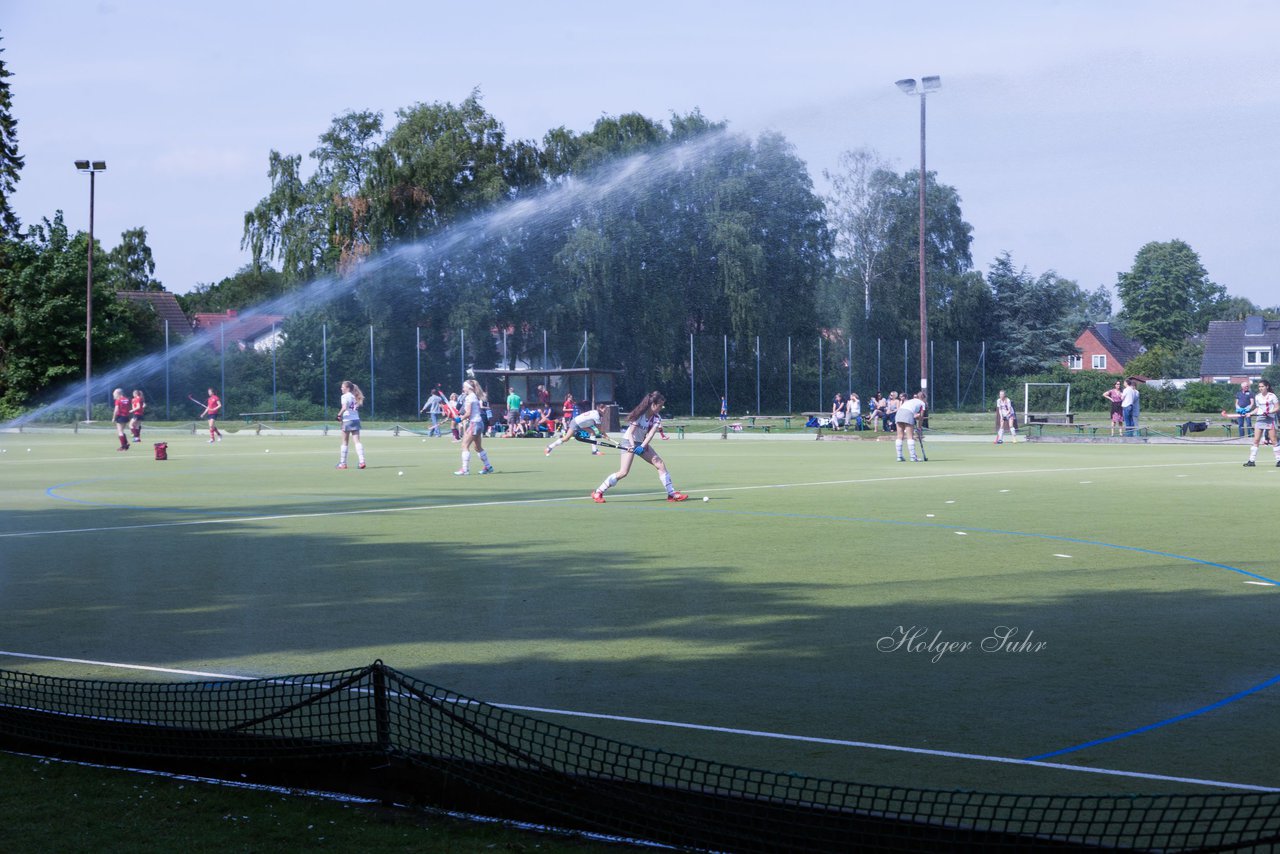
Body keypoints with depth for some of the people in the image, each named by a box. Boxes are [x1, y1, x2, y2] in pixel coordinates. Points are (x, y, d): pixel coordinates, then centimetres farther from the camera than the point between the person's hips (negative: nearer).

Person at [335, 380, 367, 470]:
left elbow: (344, 407, -20)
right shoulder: (354, 396, 14)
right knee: (357, 441, 0)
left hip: (347, 420, -6)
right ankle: (362, 461, -13)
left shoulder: (345, 396, -8)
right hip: (356, 419, 6)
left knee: (345, 442, 4)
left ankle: (342, 463, 11)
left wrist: (339, 415, -9)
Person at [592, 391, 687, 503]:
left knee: (661, 465, -4)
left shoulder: (656, 418, -3)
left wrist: (642, 447, -33)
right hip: (629, 442, -7)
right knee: (623, 472, -19)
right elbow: (630, 433, -19)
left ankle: (671, 494, 4)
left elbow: (651, 434, -17)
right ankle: (598, 493, -11)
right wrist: (632, 446, -34)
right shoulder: (639, 414, -19)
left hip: (642, 443, 7)